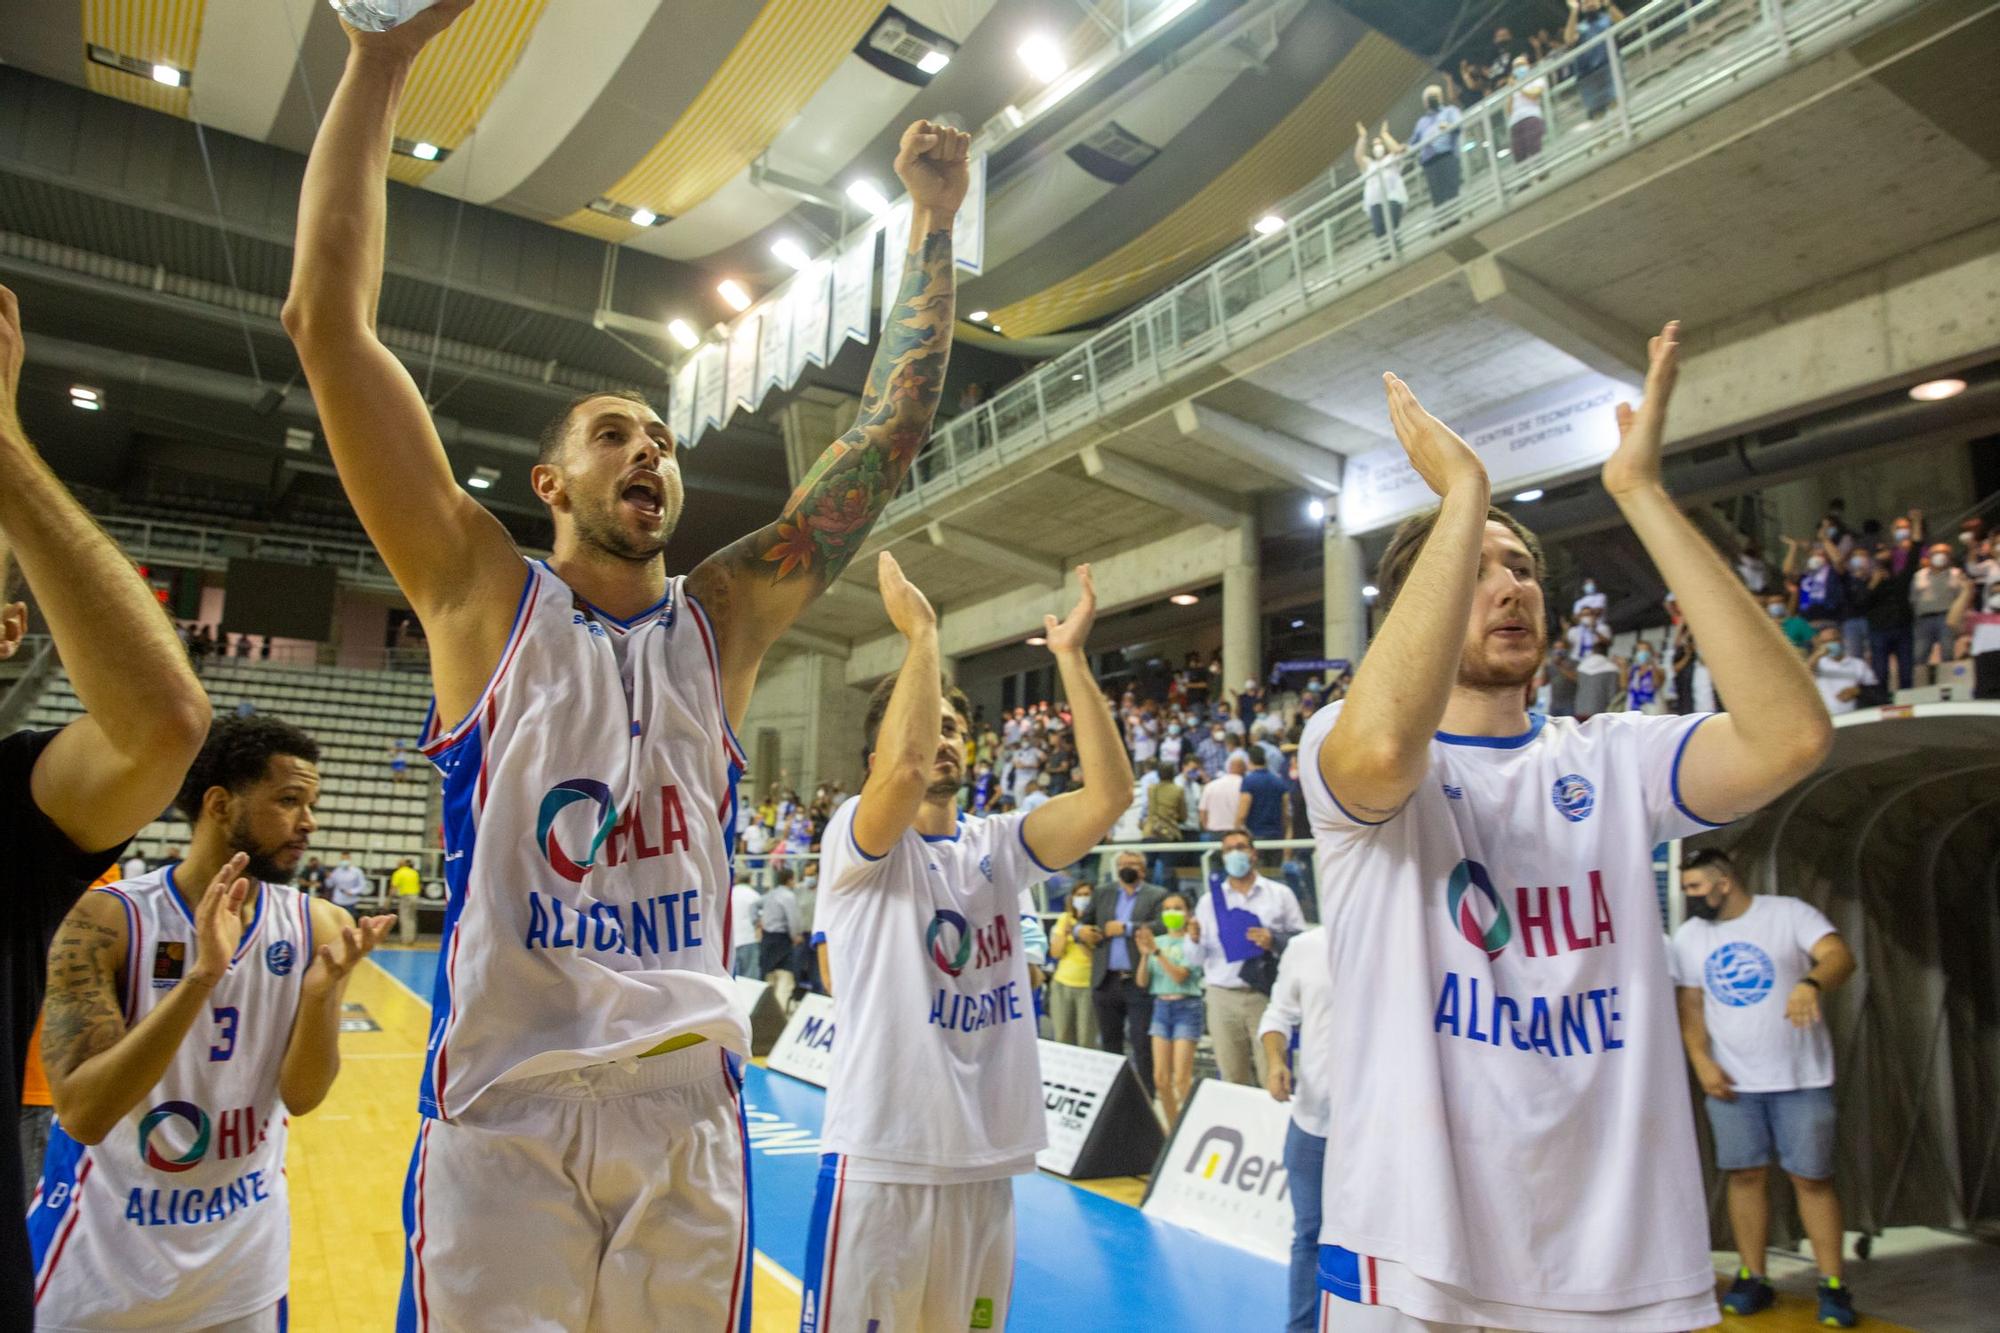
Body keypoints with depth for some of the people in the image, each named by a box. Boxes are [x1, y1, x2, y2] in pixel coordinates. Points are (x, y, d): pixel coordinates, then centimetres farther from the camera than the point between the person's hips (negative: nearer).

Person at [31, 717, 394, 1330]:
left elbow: (300, 1097, -8)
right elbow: (81, 1114, -23)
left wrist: (323, 989, -25)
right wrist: (201, 976, -33)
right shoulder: (107, 919, -16)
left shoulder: (317, 926, -8)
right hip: (100, 1252, -3)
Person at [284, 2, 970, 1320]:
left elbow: (892, 431, 6)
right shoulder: (489, 599, 2)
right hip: (502, 1110, -2)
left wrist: (933, 224, 4)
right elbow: (330, 321, -4)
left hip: (690, 1107, 3)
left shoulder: (723, 619, 8)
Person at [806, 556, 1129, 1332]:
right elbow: (904, 769, -29)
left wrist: (1071, 656, -10)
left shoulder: (999, 847, 6)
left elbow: (1109, 794, -7)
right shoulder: (857, 840, -7)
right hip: (880, 1159, -5)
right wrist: (921, 633, -18)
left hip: (986, 1157, 5)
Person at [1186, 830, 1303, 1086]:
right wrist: (1195, 940, -13)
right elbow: (1198, 957, 9)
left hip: (1266, 995, -2)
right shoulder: (1210, 899, 10)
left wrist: (1274, 941, -13)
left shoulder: (1280, 894, 7)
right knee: (1233, 1079, 5)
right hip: (1223, 997, 2)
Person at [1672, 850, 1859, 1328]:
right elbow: (1690, 1005, 6)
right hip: (1731, 1081, 3)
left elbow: (1840, 956, -19)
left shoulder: (1790, 913, -5)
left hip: (1801, 1076, -3)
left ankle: (1833, 1285, 13)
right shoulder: (1688, 936, 6)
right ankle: (1753, 1278, 15)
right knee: (1745, 1175, 5)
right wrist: (1701, 1062, -5)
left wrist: (1811, 982, -40)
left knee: (1812, 1178, 1)